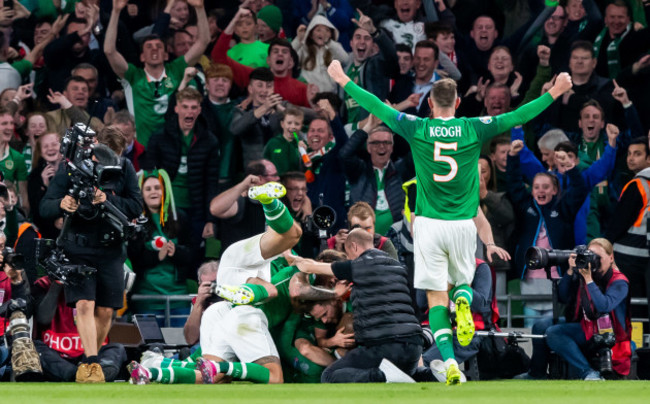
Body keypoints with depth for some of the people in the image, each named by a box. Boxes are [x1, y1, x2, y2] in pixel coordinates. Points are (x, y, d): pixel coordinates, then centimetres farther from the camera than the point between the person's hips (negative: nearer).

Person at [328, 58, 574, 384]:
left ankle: (449, 361, -15)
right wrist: (555, 92, 12)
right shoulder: (474, 129, -2)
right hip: (462, 224, 1)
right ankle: (463, 302, -14)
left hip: (428, 223, -1)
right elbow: (518, 116, 3)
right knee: (463, 281, 22)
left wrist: (344, 81, 16)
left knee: (436, 297, 1)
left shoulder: (417, 129, -3)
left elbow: (377, 107, 4)